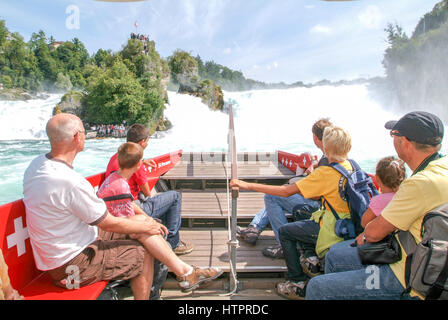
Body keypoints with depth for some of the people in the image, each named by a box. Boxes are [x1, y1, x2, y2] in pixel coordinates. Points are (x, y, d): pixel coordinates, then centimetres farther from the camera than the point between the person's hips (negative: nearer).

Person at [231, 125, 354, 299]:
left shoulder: (326, 173, -22)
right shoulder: (349, 166, 2)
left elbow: (286, 191, -22)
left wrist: (249, 185, -20)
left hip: (333, 229, -9)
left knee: (284, 231, 5)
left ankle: (298, 285, 11)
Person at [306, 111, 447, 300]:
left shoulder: (423, 183, -30)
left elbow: (375, 232, -19)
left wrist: (365, 235, 4)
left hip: (407, 281, -9)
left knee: (317, 287, -8)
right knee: (334, 256, 20)